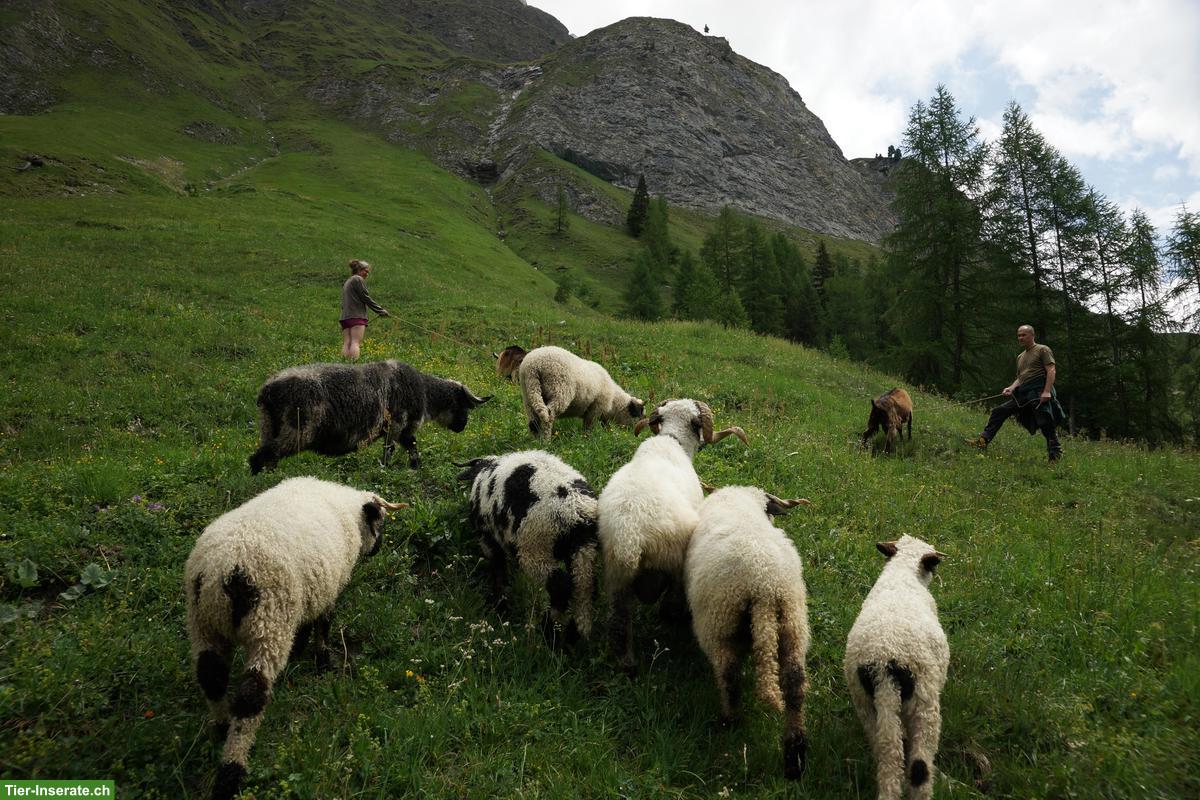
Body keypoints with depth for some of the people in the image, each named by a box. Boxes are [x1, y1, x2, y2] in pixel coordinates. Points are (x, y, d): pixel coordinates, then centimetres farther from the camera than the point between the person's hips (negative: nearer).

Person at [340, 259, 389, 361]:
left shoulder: (347, 282, 27)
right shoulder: (358, 279, 0)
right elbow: (365, 298, -5)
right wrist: (381, 310, 1)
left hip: (345, 317, 8)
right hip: (357, 316, -8)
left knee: (346, 343, -4)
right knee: (356, 342, -17)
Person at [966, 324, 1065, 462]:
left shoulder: (1042, 350, 2)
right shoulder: (1020, 357, 24)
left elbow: (1051, 370, -8)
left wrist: (1047, 391, -20)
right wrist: (1011, 388, 6)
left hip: (1039, 393, -7)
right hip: (1023, 394, 8)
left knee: (1046, 425, -10)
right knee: (999, 411, -2)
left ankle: (1055, 456, -1)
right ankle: (983, 440, -5)